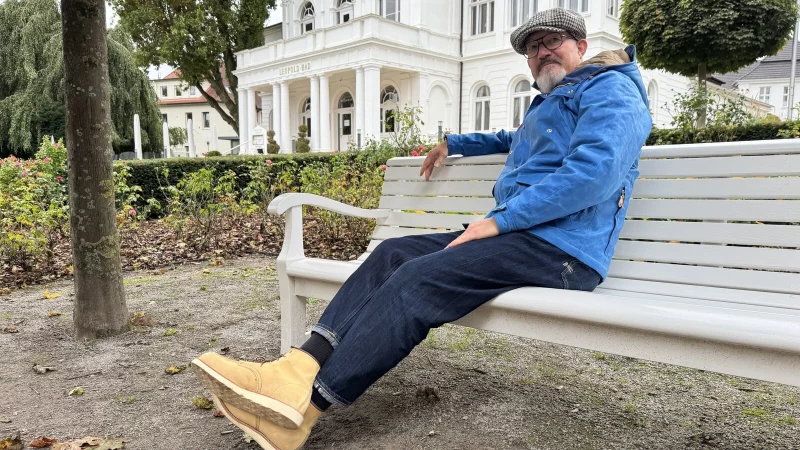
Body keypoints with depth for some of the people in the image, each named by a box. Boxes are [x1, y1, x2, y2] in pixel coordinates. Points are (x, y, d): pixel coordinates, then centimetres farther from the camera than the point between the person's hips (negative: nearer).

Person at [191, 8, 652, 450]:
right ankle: (298, 371, -21)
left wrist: (499, 220, -20)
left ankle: (300, 410, -27)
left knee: (418, 279, -28)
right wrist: (452, 144, 49)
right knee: (393, 254, -8)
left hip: (560, 249, -9)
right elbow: (513, 141, 52)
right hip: (517, 232, 9)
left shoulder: (610, 89, 0)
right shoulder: (548, 105, 30)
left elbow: (594, 169, -20)